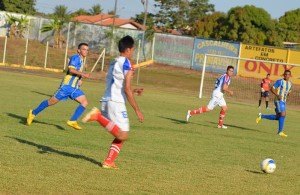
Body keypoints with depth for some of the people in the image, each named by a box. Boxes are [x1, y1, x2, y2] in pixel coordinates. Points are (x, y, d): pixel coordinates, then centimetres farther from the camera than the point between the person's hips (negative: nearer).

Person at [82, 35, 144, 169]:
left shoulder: (114, 63, 19)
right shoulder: (126, 63, -7)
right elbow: (126, 89, -14)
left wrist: (133, 91, 31)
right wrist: (137, 110, -11)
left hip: (106, 101, 9)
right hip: (116, 103, -9)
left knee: (120, 135, 14)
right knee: (122, 135, -12)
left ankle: (109, 162, 6)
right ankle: (98, 116, -17)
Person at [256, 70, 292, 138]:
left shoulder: (290, 83, 13)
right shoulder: (280, 81, -8)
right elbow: (272, 89, -10)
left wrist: (288, 93, 4)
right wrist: (277, 95, -26)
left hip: (284, 101, 8)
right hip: (279, 101, -8)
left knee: (278, 117, 7)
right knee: (283, 114, -16)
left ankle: (261, 116, 20)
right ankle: (280, 132, -8)